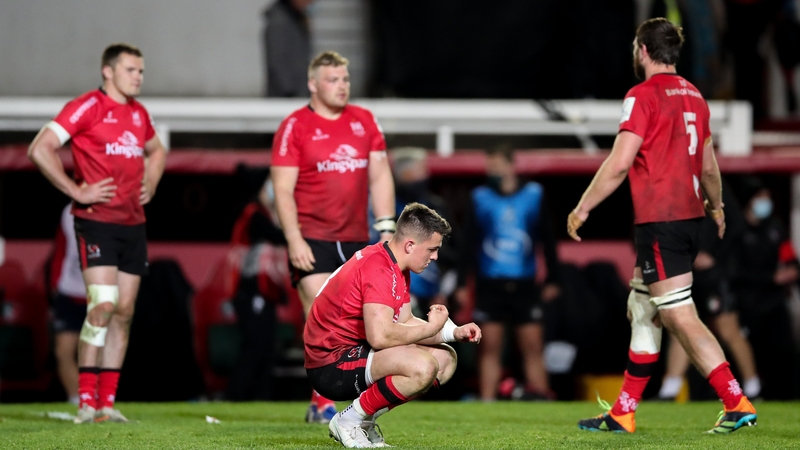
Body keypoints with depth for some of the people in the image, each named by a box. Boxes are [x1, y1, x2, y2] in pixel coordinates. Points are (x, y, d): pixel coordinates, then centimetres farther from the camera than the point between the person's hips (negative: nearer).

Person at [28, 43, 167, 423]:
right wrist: (76, 191, -14)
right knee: (103, 306, -16)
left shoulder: (139, 113, 14)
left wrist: (150, 185, 16)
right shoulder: (88, 107, -8)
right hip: (97, 221, -7)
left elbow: (156, 152, 35)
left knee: (124, 312, 5)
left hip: (133, 224, 7)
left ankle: (107, 403, 9)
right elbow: (40, 150, -14)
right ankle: (87, 402, -10)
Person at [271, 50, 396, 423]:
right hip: (312, 239, -5)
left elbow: (380, 176, 14)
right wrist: (294, 239, -14)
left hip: (356, 239, 5)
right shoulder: (294, 127, -3)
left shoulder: (364, 121, 12)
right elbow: (283, 189, -6)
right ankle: (322, 405, -5)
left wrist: (386, 228, 5)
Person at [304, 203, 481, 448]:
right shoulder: (378, 269, -22)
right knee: (422, 366, -31)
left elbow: (405, 323, 17)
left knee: (445, 359, 12)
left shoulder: (396, 268, 12)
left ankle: (365, 419, 8)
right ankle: (349, 421, -12)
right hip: (331, 366, -11)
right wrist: (431, 327, -18)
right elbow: (380, 336, -32)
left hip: (355, 351, 11)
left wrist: (455, 332, 4)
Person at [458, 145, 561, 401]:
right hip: (490, 284, 0)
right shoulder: (480, 198, 4)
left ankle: (541, 396, 4)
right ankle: (487, 404, 2)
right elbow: (468, 243, 3)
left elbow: (548, 240, 9)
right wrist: (461, 282, -1)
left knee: (533, 344, -1)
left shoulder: (534, 195, 5)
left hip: (524, 284, 0)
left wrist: (552, 280, 6)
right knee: (490, 346, -1)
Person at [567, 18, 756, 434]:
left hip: (659, 220, -9)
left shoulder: (643, 96, -10)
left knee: (680, 317, -9)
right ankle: (623, 413, 20)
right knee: (641, 312, 16)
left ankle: (737, 403, -15)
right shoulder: (694, 97, 13)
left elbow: (618, 164, -15)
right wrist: (716, 206, 38)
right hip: (689, 215, 9)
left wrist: (582, 209, -7)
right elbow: (709, 167, 22)